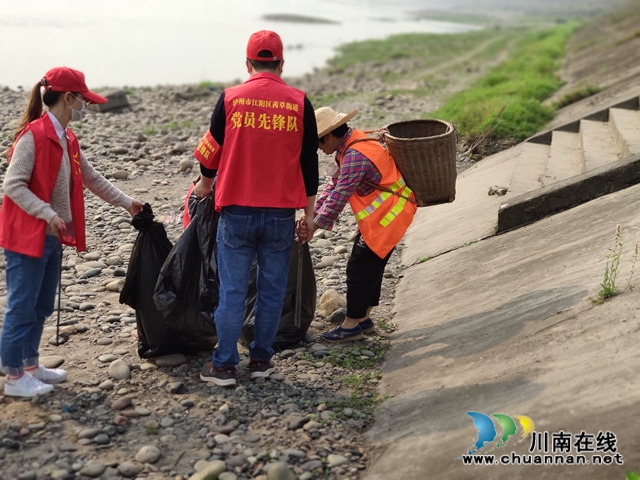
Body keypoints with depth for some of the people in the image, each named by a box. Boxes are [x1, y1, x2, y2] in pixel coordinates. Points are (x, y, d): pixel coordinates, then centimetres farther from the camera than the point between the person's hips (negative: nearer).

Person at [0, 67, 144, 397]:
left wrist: (127, 203, 22)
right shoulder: (33, 135, -16)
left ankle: (31, 365, 29)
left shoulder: (67, 139, 11)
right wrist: (48, 213, -27)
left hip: (52, 237, 9)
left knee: (42, 307, 16)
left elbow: (92, 178, 20)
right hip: (27, 237, -9)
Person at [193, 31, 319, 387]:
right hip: (281, 215, 1)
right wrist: (309, 212, 13)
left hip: (236, 212, -1)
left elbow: (213, 150, 8)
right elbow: (309, 161, 4)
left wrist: (205, 184, 28)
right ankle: (262, 360, 20)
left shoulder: (230, 98, -2)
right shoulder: (299, 103, 0)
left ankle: (224, 365, 11)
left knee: (232, 290, 5)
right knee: (272, 290, 12)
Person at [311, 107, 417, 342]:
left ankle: (351, 325, 5)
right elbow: (334, 185, 9)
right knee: (369, 266, 17)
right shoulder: (349, 147, 8)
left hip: (387, 215, -10)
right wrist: (312, 214, 1)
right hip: (382, 214, 10)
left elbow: (339, 196, -27)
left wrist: (315, 225, -20)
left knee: (360, 268, -4)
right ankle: (363, 317, 28)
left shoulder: (355, 155, -25)